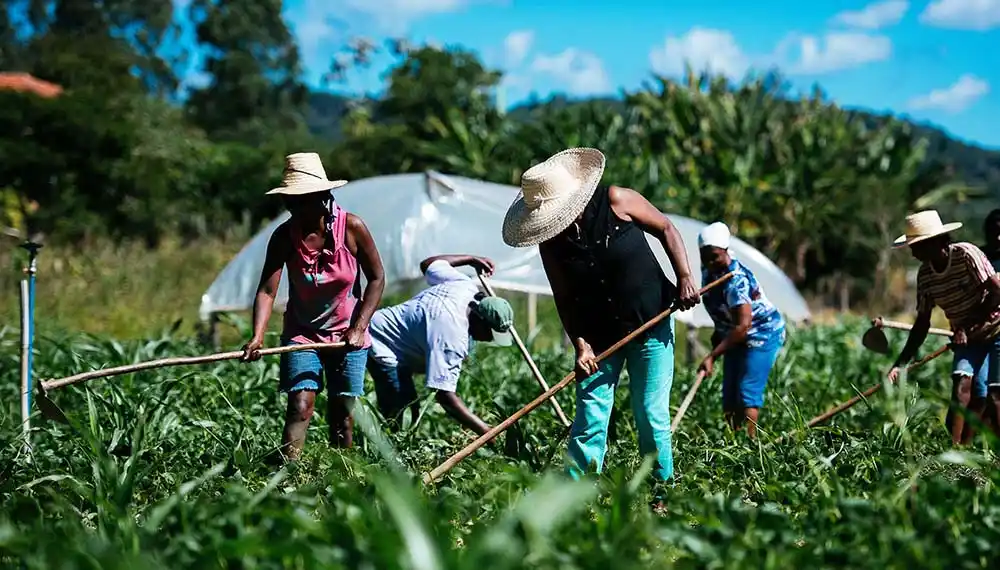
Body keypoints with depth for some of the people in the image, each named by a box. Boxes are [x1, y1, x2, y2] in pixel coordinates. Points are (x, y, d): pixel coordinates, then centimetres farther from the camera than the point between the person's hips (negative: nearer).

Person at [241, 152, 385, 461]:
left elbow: (377, 278, -4)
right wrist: (257, 337, -35)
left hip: (348, 334, 0)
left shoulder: (352, 227, -13)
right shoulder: (284, 236, -13)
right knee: (300, 406, -15)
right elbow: (267, 290, -19)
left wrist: (359, 328, -12)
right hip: (302, 334, 0)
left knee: (342, 413, 2)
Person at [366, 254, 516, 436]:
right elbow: (444, 395, -35)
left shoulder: (465, 285, -6)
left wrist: (471, 259, 27)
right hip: (380, 346, -10)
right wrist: (487, 432, -38)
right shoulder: (453, 336, -32)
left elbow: (428, 264, 14)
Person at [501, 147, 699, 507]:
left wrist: (685, 278, -13)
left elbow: (666, 230, -4)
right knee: (590, 416, -4)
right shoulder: (550, 241, -7)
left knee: (651, 414, -1)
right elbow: (564, 298, -3)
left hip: (651, 324, -2)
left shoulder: (615, 201, -14)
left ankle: (662, 495, 11)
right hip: (598, 335, 2)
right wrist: (580, 343, -15)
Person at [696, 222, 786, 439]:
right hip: (736, 336, 9)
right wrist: (719, 332, 9)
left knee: (747, 391, -17)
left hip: (762, 333, -9)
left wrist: (712, 356, -37)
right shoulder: (708, 270, -4)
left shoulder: (736, 280, -30)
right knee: (729, 395, 5)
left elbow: (743, 325, -36)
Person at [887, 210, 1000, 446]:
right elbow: (922, 323, 0)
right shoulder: (924, 276, -5)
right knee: (961, 382, -16)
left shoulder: (966, 254, -21)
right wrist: (900, 363, -7)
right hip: (966, 338, 4)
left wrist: (969, 327, -21)